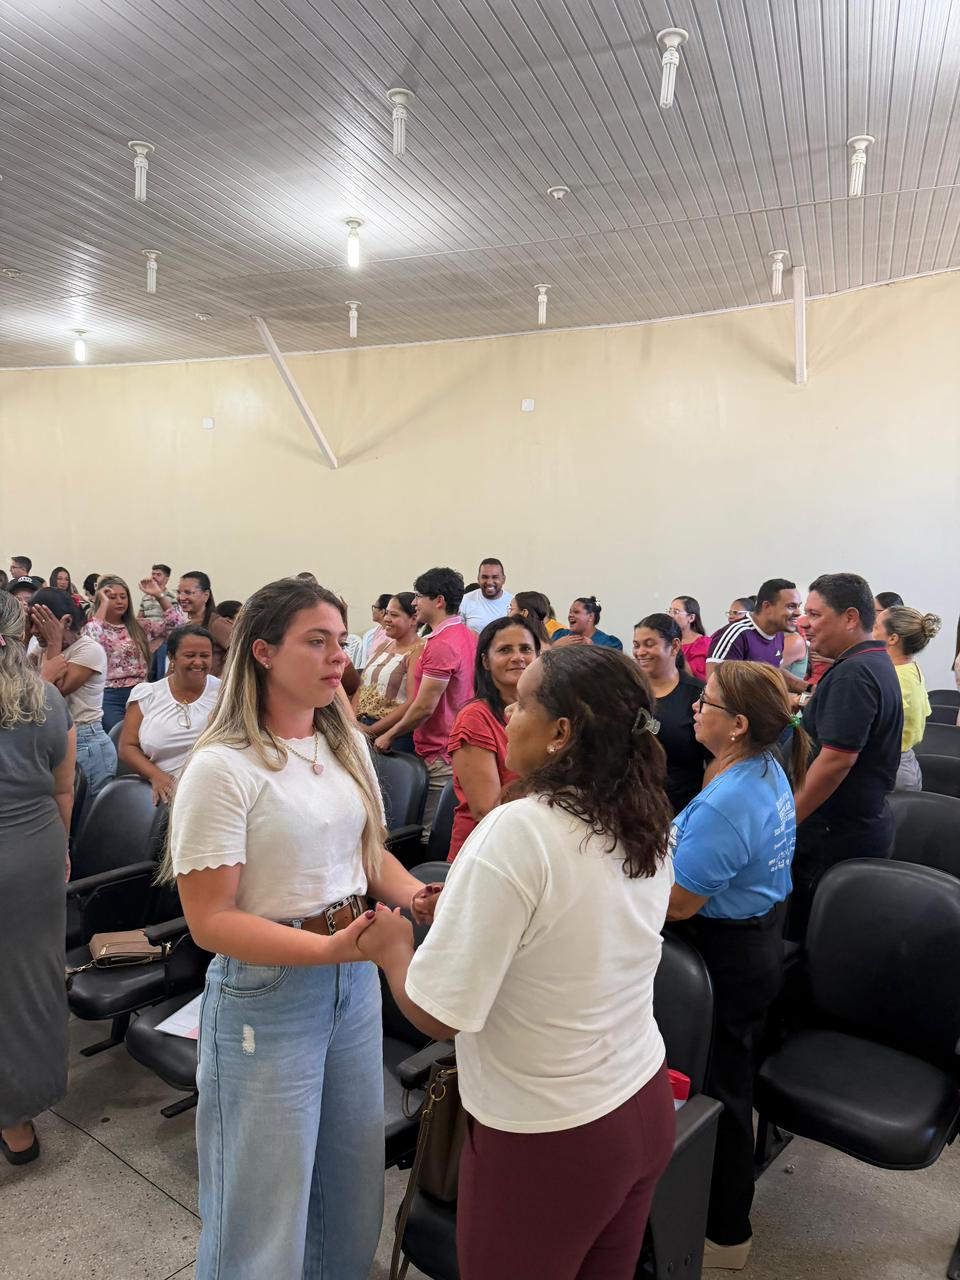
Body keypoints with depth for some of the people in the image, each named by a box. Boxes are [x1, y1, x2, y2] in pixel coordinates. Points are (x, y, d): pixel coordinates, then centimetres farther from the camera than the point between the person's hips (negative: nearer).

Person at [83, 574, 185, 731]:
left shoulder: (140, 626, 12)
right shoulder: (95, 627, 1)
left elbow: (177, 623, 8)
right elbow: (91, 639, -24)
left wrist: (159, 595, 1)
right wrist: (104, 604, -16)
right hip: (110, 697, -4)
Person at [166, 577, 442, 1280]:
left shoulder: (348, 746, 2)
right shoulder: (222, 767, -19)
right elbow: (210, 920, -19)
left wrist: (419, 896, -7)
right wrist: (328, 947, -28)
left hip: (355, 982, 6)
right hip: (266, 996, -6)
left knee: (354, 1186, 23)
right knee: (266, 1204, 13)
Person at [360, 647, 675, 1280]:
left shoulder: (516, 833, -27)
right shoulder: (649, 827, -5)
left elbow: (438, 1012, -24)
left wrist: (392, 945, -5)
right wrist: (468, 904, 13)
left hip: (545, 1139, -6)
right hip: (646, 1110, 6)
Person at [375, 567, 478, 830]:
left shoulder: (441, 645, -20)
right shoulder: (470, 636, 10)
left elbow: (424, 707, -19)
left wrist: (390, 736, -5)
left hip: (440, 755, -10)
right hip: (460, 746, 10)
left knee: (432, 834, -1)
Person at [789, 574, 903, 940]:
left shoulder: (853, 674, -21)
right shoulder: (877, 663, 12)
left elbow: (836, 759, -25)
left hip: (838, 835, -10)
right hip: (866, 823, 10)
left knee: (808, 933, 0)